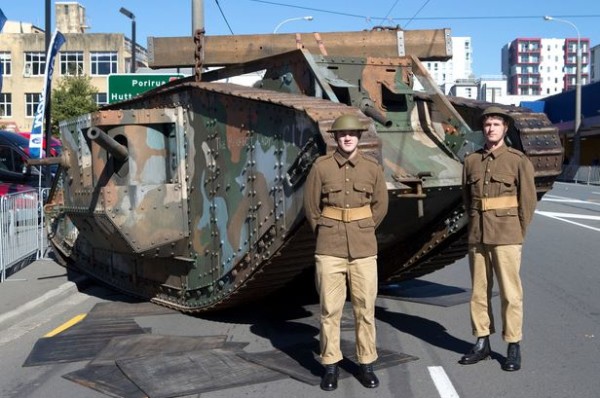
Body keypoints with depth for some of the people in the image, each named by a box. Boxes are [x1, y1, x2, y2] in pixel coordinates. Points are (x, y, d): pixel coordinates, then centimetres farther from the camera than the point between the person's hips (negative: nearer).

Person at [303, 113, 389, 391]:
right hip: (330, 249, -1)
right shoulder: (321, 166, -3)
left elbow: (380, 204, 11)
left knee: (365, 308, 5)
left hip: (363, 248, 1)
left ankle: (367, 365, 18)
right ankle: (330, 366, 14)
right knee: (330, 309, 2)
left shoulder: (372, 167, 1)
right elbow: (311, 205, 6)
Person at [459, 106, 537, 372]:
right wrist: (477, 227, 10)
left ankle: (514, 348, 10)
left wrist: (517, 235, 0)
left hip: (506, 236, -4)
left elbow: (529, 200, -1)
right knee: (479, 291, 9)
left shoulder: (518, 160, -3)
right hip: (477, 236, 4)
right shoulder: (471, 161, 8)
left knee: (510, 292, 0)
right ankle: (482, 343, 20)